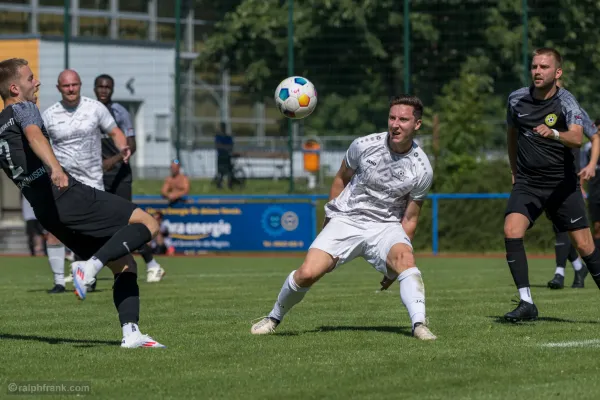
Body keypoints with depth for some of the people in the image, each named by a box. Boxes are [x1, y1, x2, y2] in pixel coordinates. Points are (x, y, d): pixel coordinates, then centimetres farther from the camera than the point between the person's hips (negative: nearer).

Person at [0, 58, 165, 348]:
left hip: (44, 212, 9)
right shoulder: (24, 109, -2)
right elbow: (34, 136, -25)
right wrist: (55, 168, -44)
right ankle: (90, 266, -24)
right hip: (67, 195, -9)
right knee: (148, 225, -11)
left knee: (124, 265, 11)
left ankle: (130, 333, -4)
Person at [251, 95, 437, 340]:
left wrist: (396, 268, -4)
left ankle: (419, 325, -43)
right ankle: (273, 318, 10)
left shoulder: (422, 170, -10)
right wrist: (330, 220, 14)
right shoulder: (364, 146, -10)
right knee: (307, 273, -16)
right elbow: (341, 179, 10)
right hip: (346, 219, 0)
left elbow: (410, 219, -1)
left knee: (405, 256, -35)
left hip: (386, 226, 0)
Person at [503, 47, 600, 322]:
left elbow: (577, 138, -30)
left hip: (561, 184, -3)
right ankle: (526, 304, -16)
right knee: (511, 232, -19)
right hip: (527, 183, 3)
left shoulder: (566, 103, -12)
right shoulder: (517, 99, 1)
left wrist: (553, 134, -49)